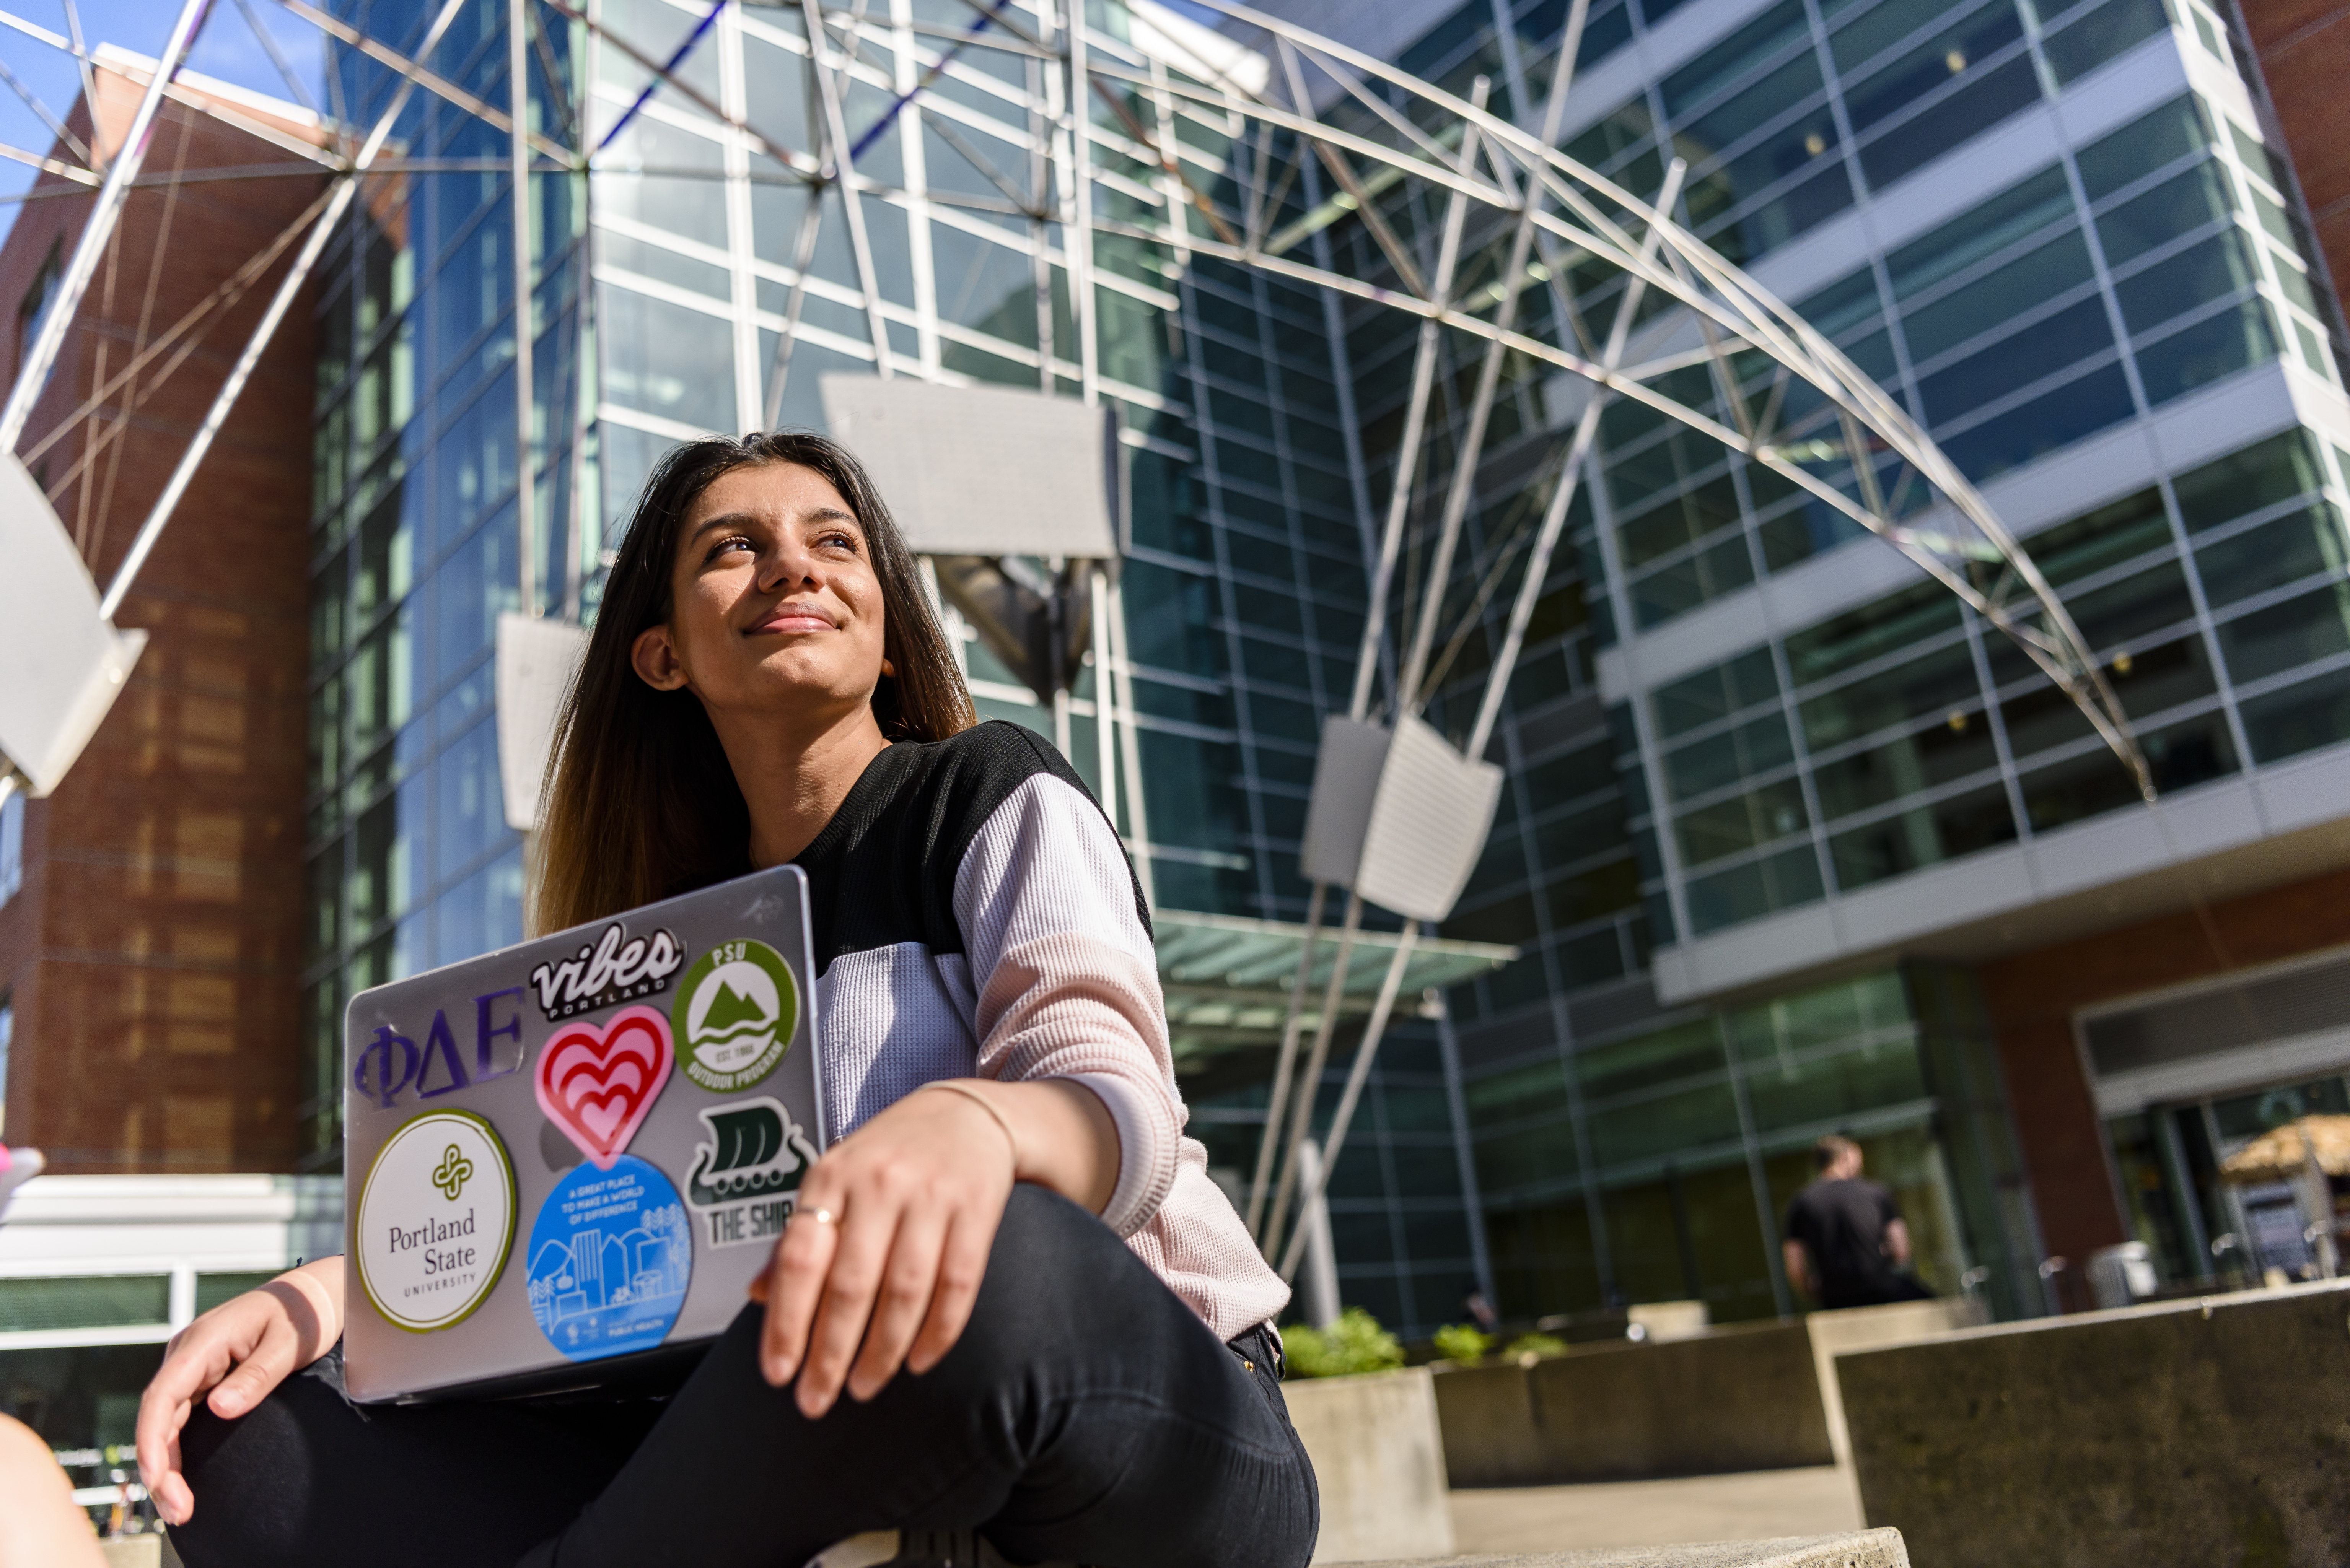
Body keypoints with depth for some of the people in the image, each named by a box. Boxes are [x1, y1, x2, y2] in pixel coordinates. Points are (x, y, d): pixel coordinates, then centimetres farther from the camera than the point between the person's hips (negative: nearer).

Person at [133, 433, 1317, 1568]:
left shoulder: (1000, 797, 2)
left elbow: (1115, 1095, -15)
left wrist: (966, 1123, -40)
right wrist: (319, 1293, -9)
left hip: (1169, 1431, -3)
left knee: (984, 1262, -41)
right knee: (247, 1437, -8)